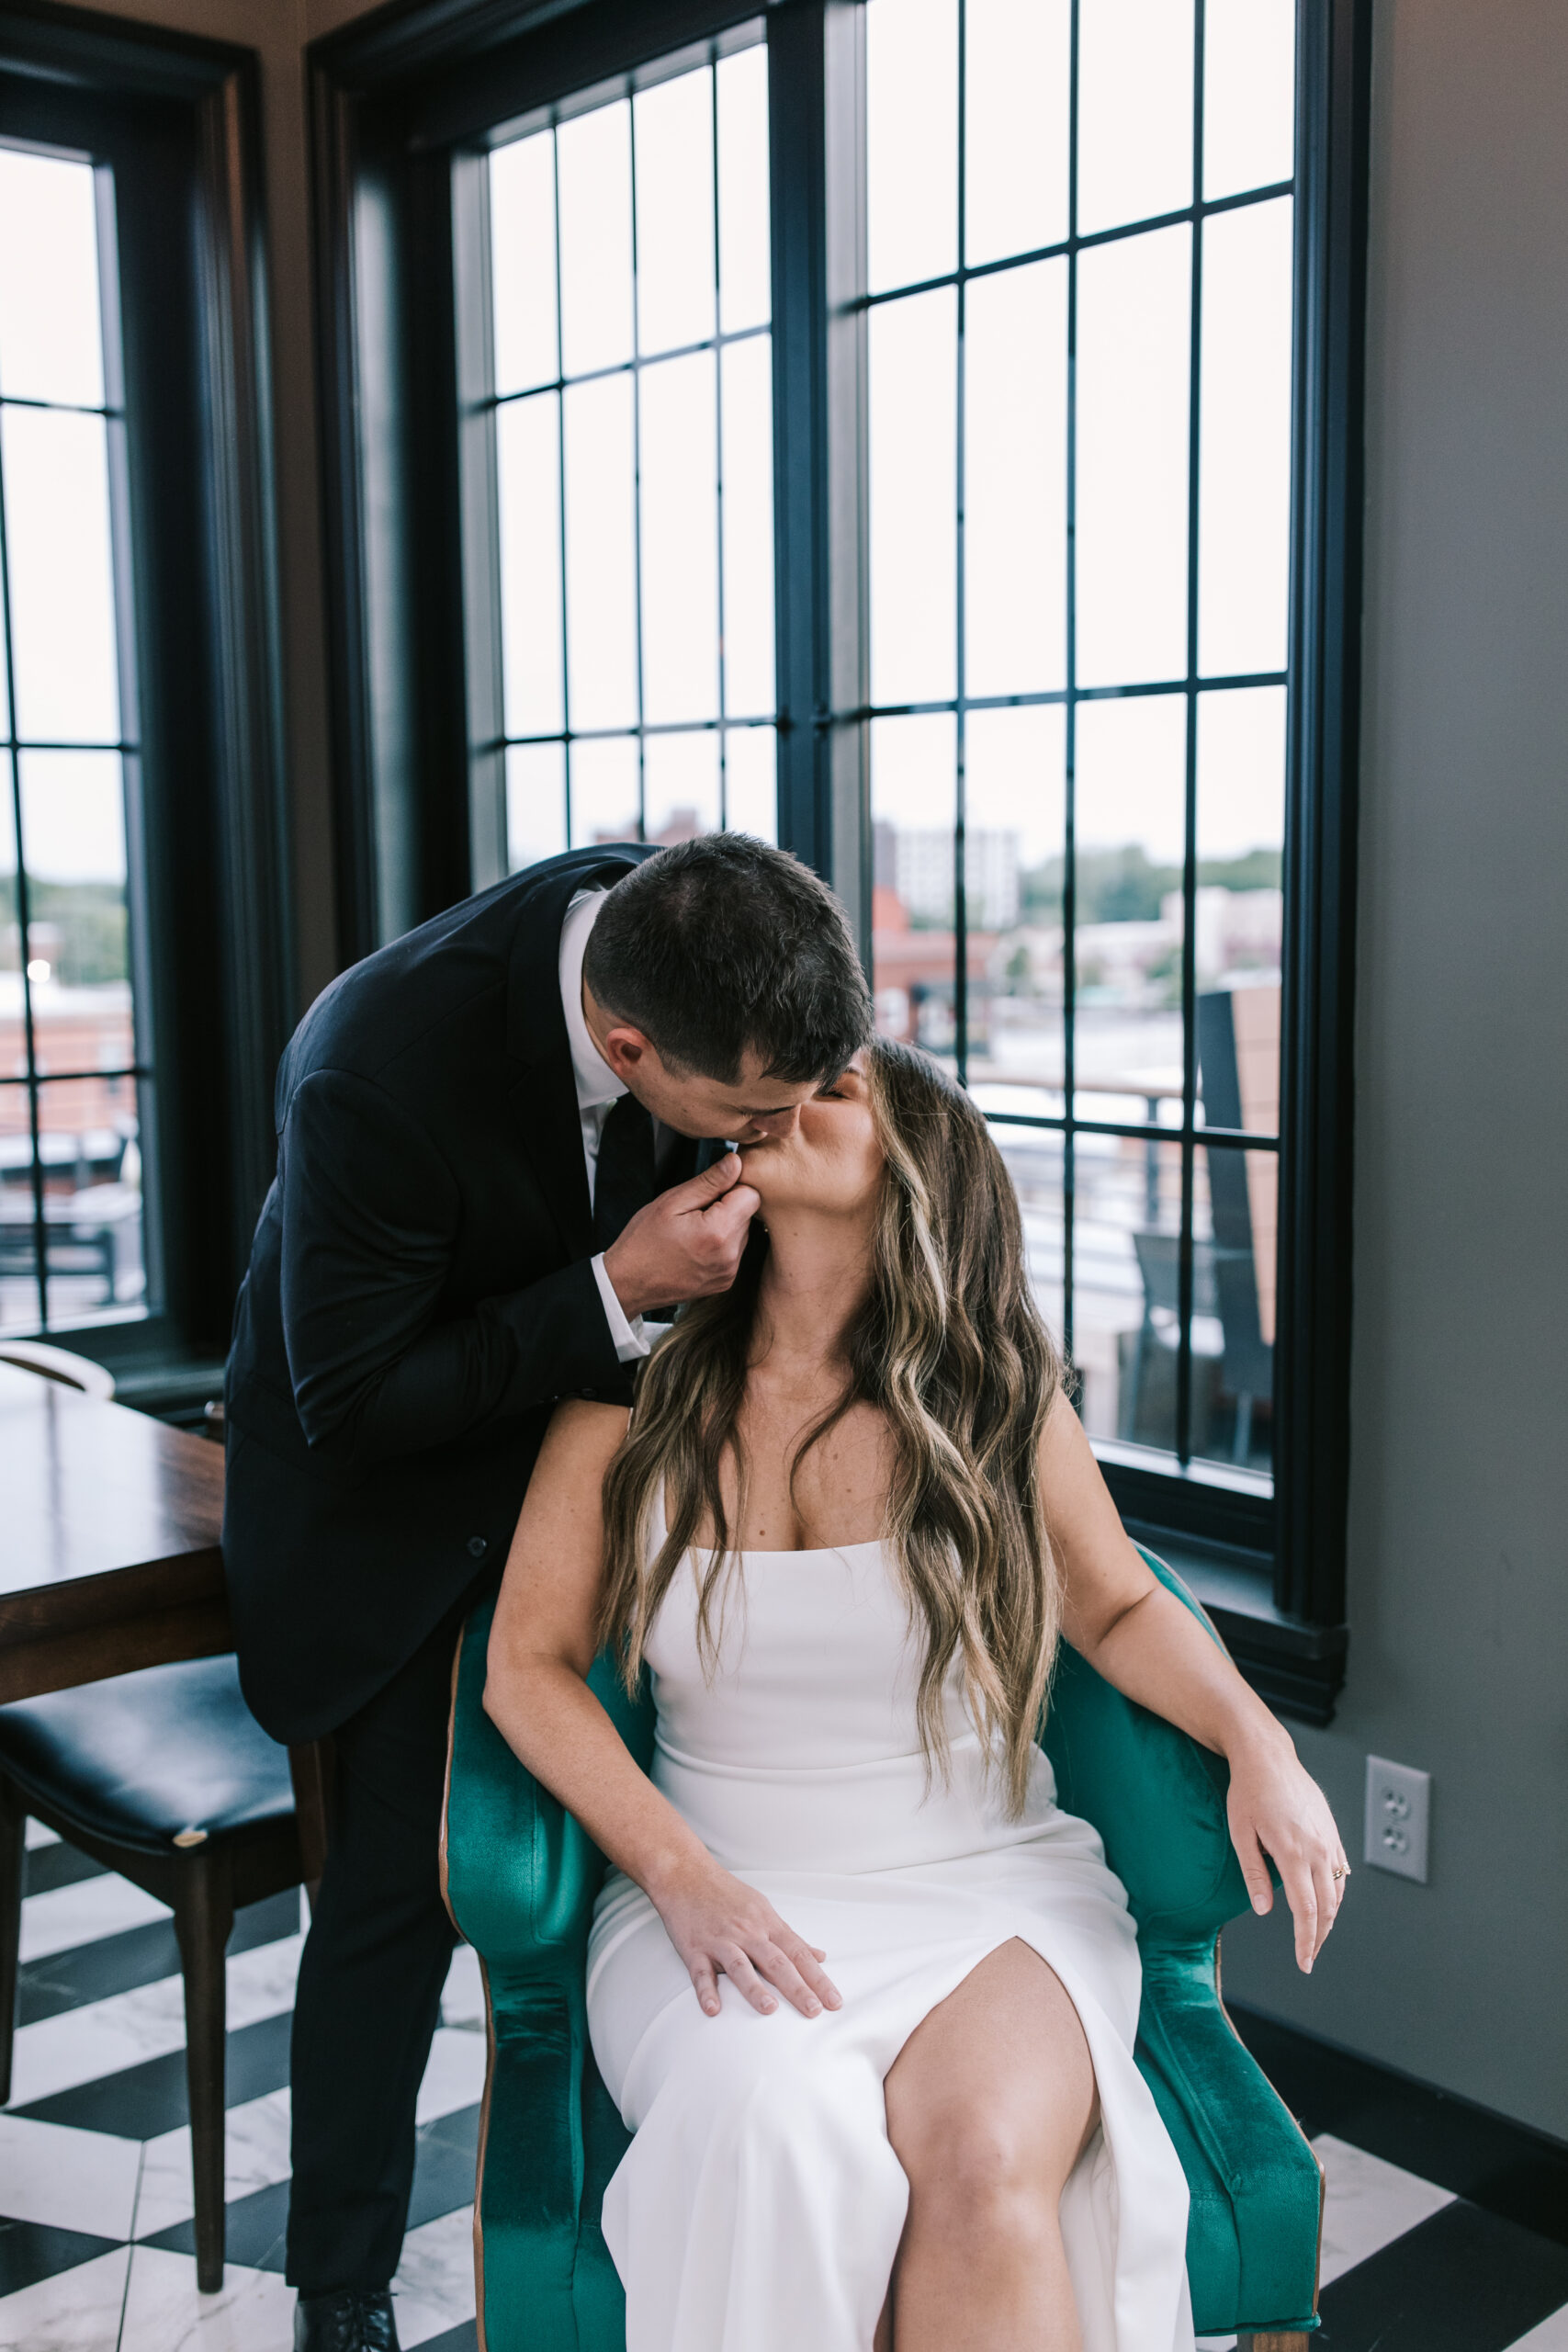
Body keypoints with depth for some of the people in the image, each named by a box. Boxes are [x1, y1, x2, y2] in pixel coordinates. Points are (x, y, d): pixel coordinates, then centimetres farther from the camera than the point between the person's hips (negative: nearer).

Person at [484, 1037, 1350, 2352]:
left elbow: (1120, 1608, 13)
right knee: (777, 2142, -32)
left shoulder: (997, 1396, 0)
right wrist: (682, 1878, -11)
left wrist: (1258, 1742, -7)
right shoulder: (639, 1385, 0)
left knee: (981, 2159, -31)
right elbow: (529, 1663, 1)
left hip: (993, 1893, 0)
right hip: (729, 1898, 0)